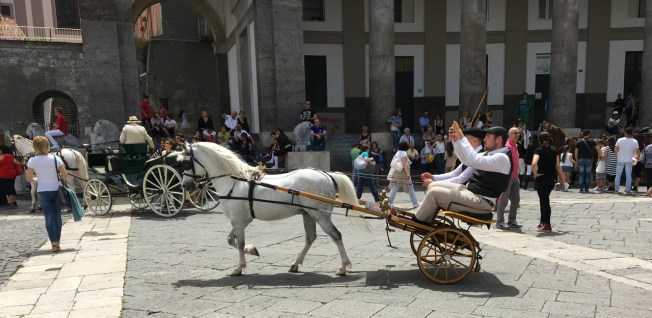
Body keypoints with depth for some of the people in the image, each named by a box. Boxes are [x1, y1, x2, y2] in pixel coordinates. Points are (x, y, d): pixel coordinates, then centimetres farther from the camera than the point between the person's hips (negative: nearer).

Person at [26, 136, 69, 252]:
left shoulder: (32, 161, -6)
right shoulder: (55, 158, -7)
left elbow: (29, 178, -4)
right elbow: (65, 175, -6)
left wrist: (35, 179, 17)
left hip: (42, 192, 0)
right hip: (56, 190, 0)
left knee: (49, 217, 3)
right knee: (57, 216, 12)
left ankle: (54, 242, -8)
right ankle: (57, 241, 19)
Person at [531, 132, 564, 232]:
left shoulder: (539, 150, -11)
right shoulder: (554, 150, 4)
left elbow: (534, 163, -29)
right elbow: (557, 166, 3)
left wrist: (535, 173, -16)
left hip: (541, 178, -5)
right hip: (551, 179, 5)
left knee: (544, 201, 1)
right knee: (545, 199, 20)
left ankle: (547, 225, 4)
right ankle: (543, 221, 28)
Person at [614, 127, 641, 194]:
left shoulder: (620, 140, -6)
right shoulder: (634, 141, -6)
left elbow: (616, 150, -1)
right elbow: (638, 151, -6)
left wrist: (617, 156, 15)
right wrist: (638, 157, 12)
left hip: (620, 160, 0)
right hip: (629, 160, 0)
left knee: (618, 175, 8)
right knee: (628, 175, 6)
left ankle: (616, 189, 8)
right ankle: (628, 190, 5)